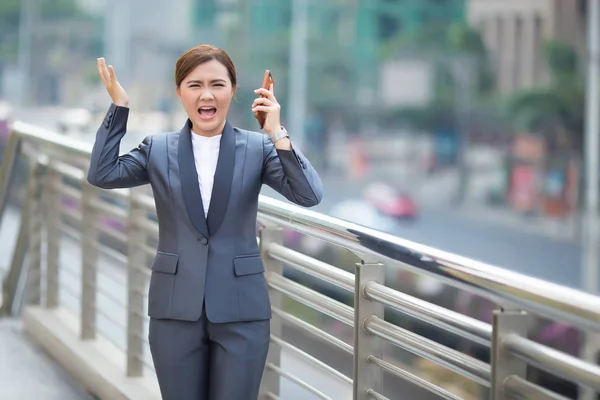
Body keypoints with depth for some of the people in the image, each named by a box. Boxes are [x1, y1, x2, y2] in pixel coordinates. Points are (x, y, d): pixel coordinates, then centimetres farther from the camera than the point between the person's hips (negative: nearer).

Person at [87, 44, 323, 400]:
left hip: (241, 310, -1)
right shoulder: (158, 150, 5)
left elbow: (310, 195, -13)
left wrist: (278, 134, -23)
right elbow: (101, 174, -7)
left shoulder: (258, 148, 0)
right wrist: (119, 107, -8)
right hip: (175, 310, 1)